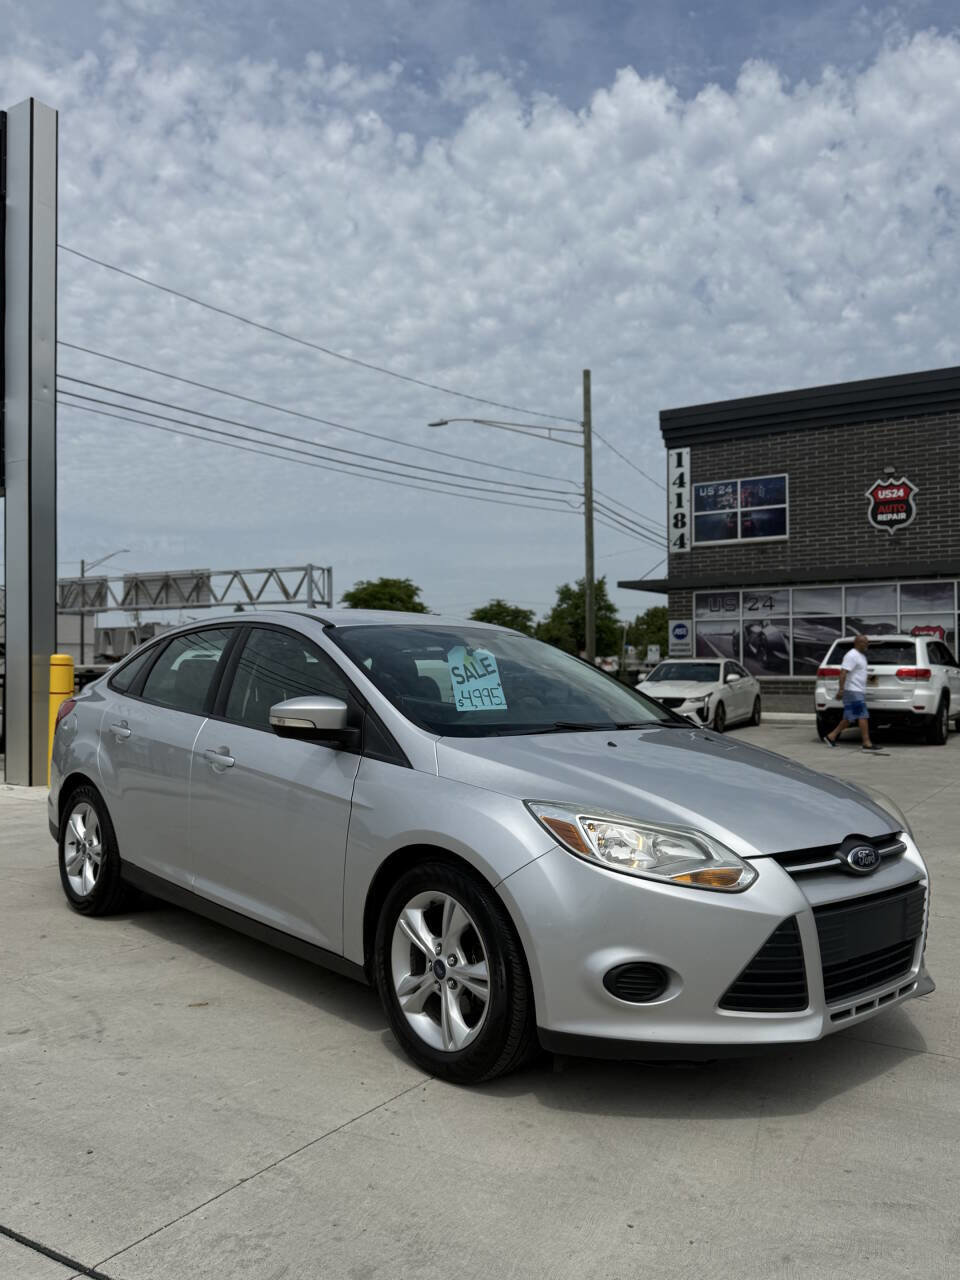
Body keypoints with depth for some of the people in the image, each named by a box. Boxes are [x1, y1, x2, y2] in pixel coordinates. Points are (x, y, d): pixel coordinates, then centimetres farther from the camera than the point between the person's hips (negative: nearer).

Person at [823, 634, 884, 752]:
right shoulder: (851, 655, -13)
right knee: (863, 716, -11)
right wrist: (841, 689, -28)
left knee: (849, 718, 11)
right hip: (853, 691, -10)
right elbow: (843, 672, -22)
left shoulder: (860, 656, 19)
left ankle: (831, 737, 16)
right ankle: (866, 743, -11)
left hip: (858, 692, 10)